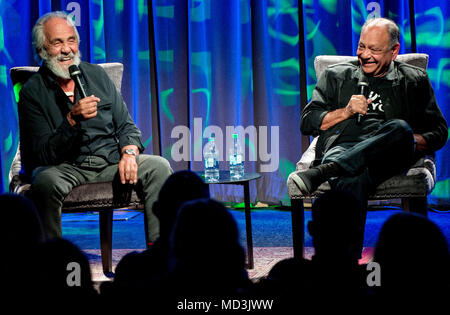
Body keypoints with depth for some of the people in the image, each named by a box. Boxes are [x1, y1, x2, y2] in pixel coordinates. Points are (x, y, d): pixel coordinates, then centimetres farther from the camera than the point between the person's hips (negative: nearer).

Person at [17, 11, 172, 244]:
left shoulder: (96, 75, 13)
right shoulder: (32, 92, -2)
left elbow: (125, 125, 13)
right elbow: (43, 154, -9)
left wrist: (129, 153, -9)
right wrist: (72, 120, -24)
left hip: (110, 163, 4)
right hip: (63, 168, -4)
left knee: (158, 167, -17)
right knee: (47, 181, -37)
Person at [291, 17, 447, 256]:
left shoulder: (414, 80, 25)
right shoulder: (336, 76, 27)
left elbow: (439, 132, 19)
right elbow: (307, 123, 21)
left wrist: (411, 141, -3)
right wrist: (346, 112, 4)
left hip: (389, 157, 0)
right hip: (341, 147, 0)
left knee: (401, 128, -39)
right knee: (353, 179, -41)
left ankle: (321, 173, -51)